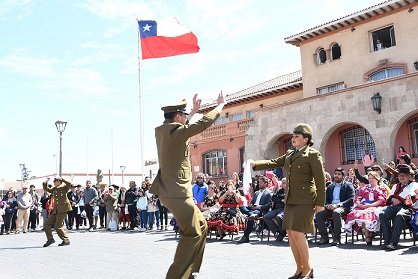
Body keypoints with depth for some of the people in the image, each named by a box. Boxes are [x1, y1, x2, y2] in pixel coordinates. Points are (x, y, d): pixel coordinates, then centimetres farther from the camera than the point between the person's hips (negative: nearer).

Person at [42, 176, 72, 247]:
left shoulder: (64, 187, -4)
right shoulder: (54, 189, 17)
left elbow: (69, 184, -24)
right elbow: (46, 189, 25)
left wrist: (61, 179, -20)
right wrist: (46, 182, 12)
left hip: (63, 209, -8)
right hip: (56, 210, 8)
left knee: (58, 226, -8)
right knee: (47, 224, 6)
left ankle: (66, 240, 4)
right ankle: (50, 239, 16)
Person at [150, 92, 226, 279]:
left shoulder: (161, 130, 10)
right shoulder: (174, 130, -16)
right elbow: (204, 123, -11)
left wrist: (194, 110, 38)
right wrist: (221, 105, 4)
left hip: (171, 191, 10)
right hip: (177, 192, -10)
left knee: (201, 226, 17)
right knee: (192, 233, -2)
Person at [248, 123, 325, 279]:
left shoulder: (312, 155, -5)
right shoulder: (290, 154, 16)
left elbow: (320, 180, -8)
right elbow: (273, 163, 15)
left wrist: (320, 203, -11)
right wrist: (255, 164, 0)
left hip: (304, 200, -7)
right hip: (290, 199, 8)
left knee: (297, 233, -13)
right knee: (290, 233, 7)